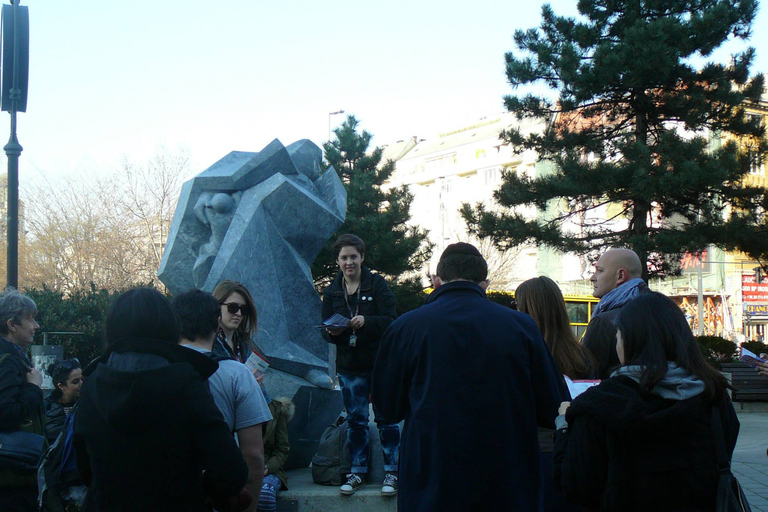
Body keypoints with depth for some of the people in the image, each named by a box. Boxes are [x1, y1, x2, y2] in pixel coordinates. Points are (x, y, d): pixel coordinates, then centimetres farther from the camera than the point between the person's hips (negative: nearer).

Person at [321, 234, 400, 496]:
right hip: (349, 366, 3)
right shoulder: (332, 292, 9)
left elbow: (390, 321, -10)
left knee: (386, 418, -1)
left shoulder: (377, 284, -2)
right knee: (355, 420, 9)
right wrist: (333, 332, -15)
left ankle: (391, 472, 8)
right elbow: (326, 329, 9)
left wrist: (366, 321, -28)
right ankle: (357, 472, 19)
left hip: (380, 363, -3)